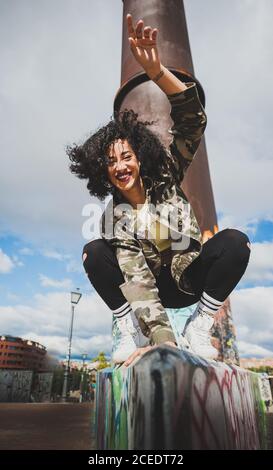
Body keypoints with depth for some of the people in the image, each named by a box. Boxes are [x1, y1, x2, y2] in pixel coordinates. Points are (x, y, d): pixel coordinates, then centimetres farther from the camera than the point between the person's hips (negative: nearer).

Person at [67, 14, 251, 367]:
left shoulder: (166, 179, -11)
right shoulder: (114, 218, -14)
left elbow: (193, 119, -22)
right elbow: (138, 281, -24)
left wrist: (155, 70, -39)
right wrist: (163, 341, -34)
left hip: (190, 281, 0)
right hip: (152, 289, 0)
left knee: (234, 241, -29)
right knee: (94, 252, -21)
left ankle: (198, 329, -14)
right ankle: (131, 333, -11)